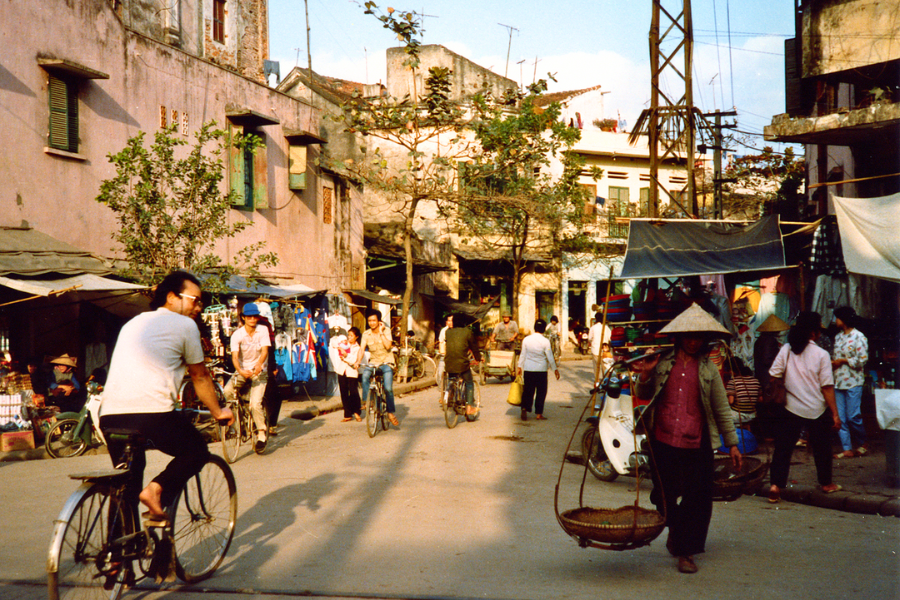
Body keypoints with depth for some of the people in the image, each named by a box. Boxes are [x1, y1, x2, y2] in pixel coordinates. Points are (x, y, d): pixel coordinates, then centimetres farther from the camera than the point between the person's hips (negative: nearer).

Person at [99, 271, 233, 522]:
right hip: (152, 412, -6)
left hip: (110, 415, 6)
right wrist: (218, 412, 31)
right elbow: (200, 377, 16)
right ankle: (157, 488, -5)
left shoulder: (133, 323, 28)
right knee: (196, 450, 17)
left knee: (127, 486, 18)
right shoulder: (184, 325, 7)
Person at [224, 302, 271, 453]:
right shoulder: (237, 335, -9)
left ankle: (262, 434, 3)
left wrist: (259, 364, -39)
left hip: (259, 372, -2)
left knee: (255, 404, -18)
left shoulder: (263, 330, -7)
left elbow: (265, 350, -18)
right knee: (228, 391, -25)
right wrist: (241, 371, -40)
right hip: (242, 371, 2)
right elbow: (235, 356, -20)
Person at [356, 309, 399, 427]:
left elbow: (388, 346, -19)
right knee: (365, 374, -33)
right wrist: (357, 362, -26)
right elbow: (362, 348, -10)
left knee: (388, 388, -19)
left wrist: (381, 332, -18)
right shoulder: (366, 334, 1)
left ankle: (391, 413, -4)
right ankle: (366, 401, -26)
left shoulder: (386, 331, -4)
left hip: (386, 362, -2)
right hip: (373, 362, 2)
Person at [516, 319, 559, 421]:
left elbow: (523, 354, 4)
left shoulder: (526, 339, -2)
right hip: (541, 370, -3)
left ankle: (524, 409, -5)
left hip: (528, 369, 3)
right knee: (541, 391, 7)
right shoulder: (545, 341, -10)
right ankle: (538, 414, 8)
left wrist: (520, 367, 13)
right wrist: (555, 369, 4)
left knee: (528, 390, 11)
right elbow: (550, 357, -6)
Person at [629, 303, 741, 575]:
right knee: (664, 495, 9)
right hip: (662, 441, 1)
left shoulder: (708, 368, 7)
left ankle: (685, 552, 10)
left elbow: (721, 408, 11)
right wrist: (645, 375, -6)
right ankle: (675, 530, 39)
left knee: (698, 499, -2)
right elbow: (642, 395, 14)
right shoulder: (662, 362, 7)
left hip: (697, 445, 0)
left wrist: (732, 443, 9)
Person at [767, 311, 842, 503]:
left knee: (783, 447, 4)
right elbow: (827, 387, -11)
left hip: (791, 408, 1)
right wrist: (835, 414, -5)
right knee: (821, 448, 16)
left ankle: (776, 485, -6)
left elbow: (773, 376, -5)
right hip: (817, 410, -1)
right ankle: (826, 483, 31)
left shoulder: (786, 350, -4)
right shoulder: (821, 355, -10)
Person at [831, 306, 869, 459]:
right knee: (840, 417, 1)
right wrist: (832, 363, 2)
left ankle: (863, 444, 15)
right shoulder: (838, 337, 16)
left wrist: (842, 361, -11)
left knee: (853, 417, -7)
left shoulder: (858, 337, -6)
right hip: (838, 382, 7)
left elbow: (863, 360, -13)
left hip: (853, 383, -7)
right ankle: (847, 449, 4)